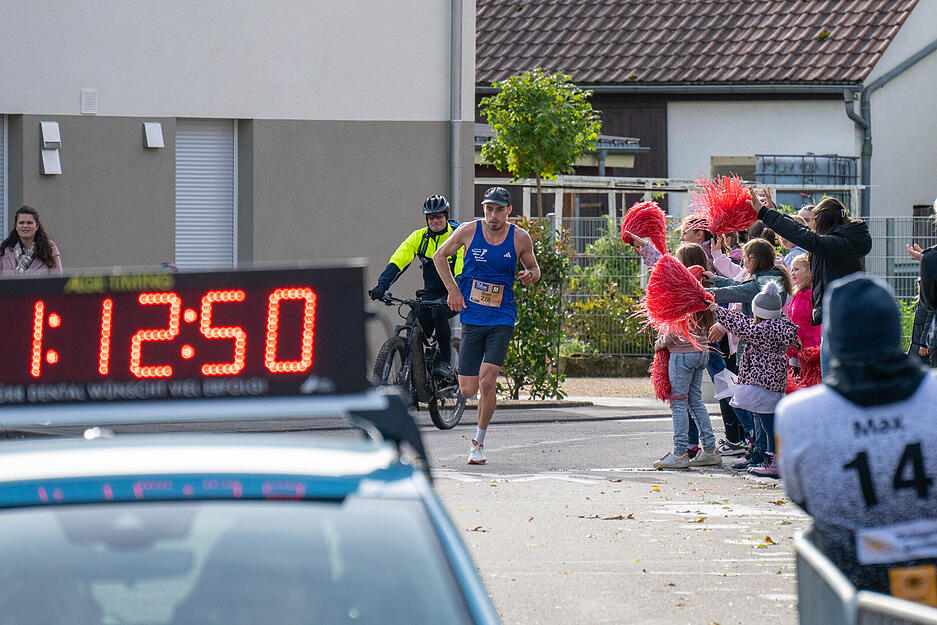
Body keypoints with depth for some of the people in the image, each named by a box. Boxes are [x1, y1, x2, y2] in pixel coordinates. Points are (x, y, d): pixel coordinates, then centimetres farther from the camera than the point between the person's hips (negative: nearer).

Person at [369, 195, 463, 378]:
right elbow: (397, 260, -14)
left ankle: (445, 363, -23)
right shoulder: (419, 237, -5)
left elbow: (462, 271, -25)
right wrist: (382, 285, -28)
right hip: (431, 291, 4)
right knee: (420, 319, -16)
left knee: (439, 312, -31)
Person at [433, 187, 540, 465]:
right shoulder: (469, 231, -4)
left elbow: (534, 268, 14)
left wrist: (530, 276, -11)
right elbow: (440, 256, 11)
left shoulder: (520, 238, -2)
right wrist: (453, 290, 0)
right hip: (471, 317, 1)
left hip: (501, 319, -1)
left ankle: (479, 443, 4)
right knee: (468, 390, -2)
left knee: (486, 384, -15)